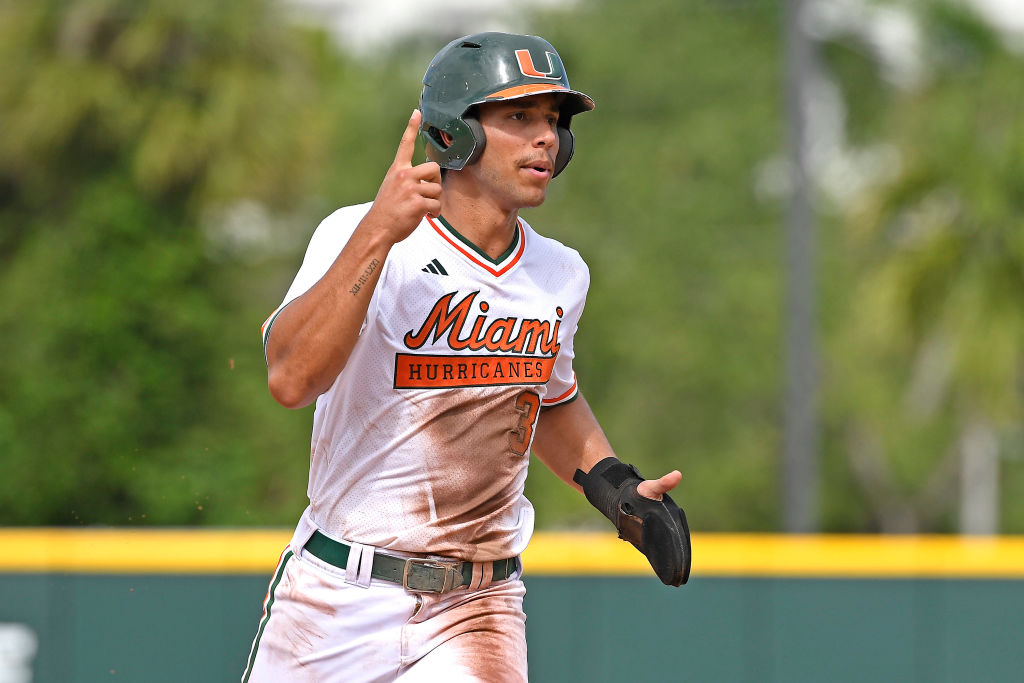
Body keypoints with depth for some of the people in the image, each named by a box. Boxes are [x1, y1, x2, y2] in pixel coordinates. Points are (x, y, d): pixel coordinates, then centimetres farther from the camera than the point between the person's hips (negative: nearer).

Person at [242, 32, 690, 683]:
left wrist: (617, 488, 8)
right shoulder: (356, 235, -13)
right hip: (341, 597, -3)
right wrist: (375, 234, -35)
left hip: (479, 608, 3)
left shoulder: (560, 275, 4)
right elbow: (291, 378, -30)